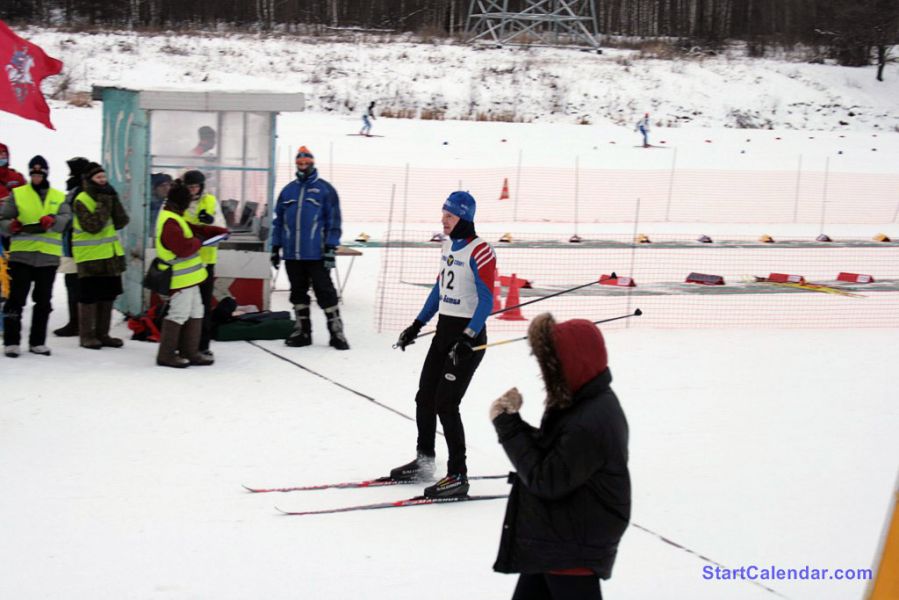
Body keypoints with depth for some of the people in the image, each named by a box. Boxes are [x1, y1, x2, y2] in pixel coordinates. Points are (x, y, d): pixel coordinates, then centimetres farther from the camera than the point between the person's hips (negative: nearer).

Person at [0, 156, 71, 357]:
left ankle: (37, 341, 19)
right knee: (16, 299, -2)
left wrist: (52, 220, -27)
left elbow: (66, 218, -5)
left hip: (48, 257, 2)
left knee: (43, 301, 9)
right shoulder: (17, 194, 7)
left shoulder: (59, 197, 11)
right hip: (21, 255, -2)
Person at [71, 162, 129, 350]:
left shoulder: (107, 197, 10)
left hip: (110, 256, 7)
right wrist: (104, 204, -21)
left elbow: (121, 222, 1)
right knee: (89, 297, -3)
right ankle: (86, 336, 5)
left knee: (107, 296, 11)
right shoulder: (81, 201, -11)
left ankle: (102, 334, 20)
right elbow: (92, 226, -24)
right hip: (90, 258, -7)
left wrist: (113, 201, -10)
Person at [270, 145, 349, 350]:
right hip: (292, 254, 5)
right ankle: (302, 331, 19)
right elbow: (278, 220, 16)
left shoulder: (325, 189, -1)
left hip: (316, 254, -5)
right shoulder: (288, 190, 12)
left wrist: (330, 248, -10)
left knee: (325, 291, -3)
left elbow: (333, 220, -4)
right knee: (298, 292, 11)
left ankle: (336, 332, 3)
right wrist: (275, 247, 12)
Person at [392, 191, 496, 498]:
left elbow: (486, 301, -20)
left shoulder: (479, 252, -18)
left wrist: (467, 339, -29)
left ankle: (458, 476, -1)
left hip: (468, 335, -9)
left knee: (445, 404, -9)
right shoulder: (449, 244, 9)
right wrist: (417, 324, 18)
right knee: (424, 397, 13)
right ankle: (424, 462, 28)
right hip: (444, 331, 9)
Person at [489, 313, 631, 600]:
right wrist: (512, 421, -6)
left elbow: (546, 481, -25)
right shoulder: (586, 401, 3)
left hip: (573, 553, -10)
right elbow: (548, 452, 11)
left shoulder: (590, 424, -29)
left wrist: (509, 427, -20)